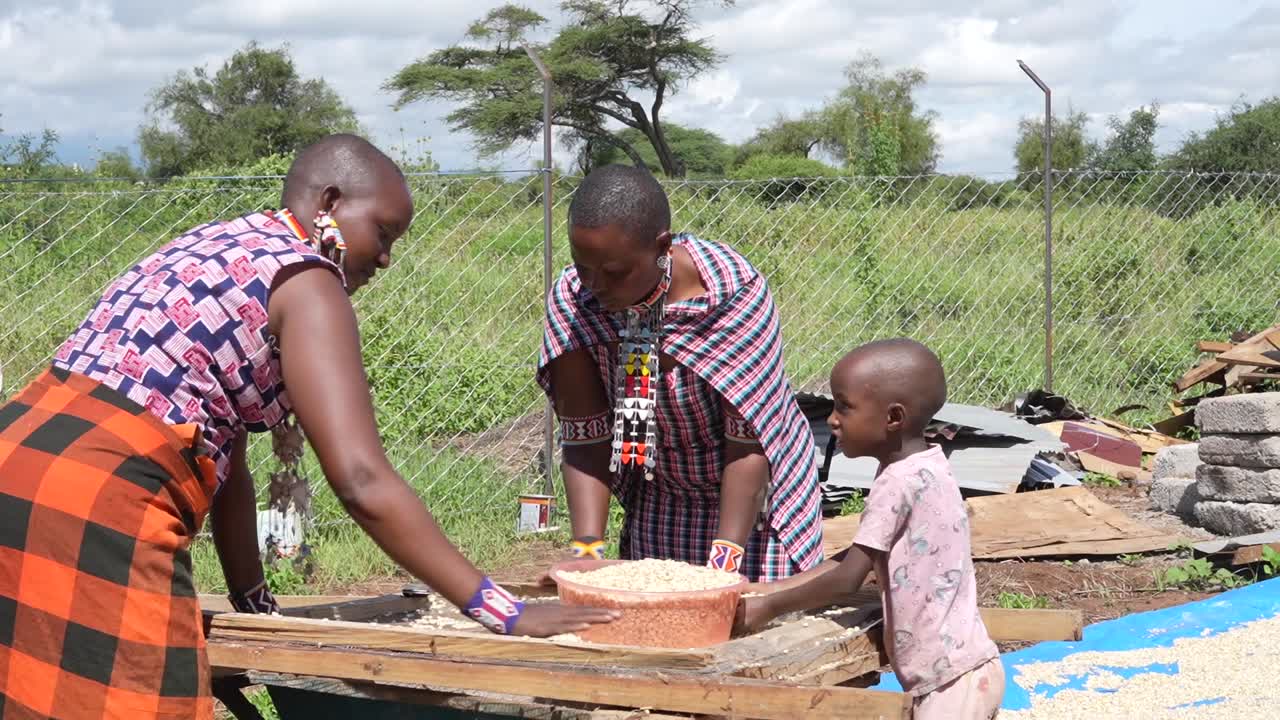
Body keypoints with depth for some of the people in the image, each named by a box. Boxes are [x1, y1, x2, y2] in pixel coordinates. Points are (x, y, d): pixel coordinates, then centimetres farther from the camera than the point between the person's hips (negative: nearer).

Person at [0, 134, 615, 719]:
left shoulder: (215, 250, 21)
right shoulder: (304, 277, -7)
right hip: (94, 506, -10)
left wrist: (254, 603, 26)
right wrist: (504, 612, -15)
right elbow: (361, 480, -17)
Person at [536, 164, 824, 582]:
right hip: (659, 505, 3)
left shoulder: (733, 294, -28)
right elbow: (585, 442, -15)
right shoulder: (571, 304, -19)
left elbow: (749, 443, -27)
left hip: (753, 497, -3)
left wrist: (725, 559, -32)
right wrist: (586, 548, -26)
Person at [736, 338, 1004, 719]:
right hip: (953, 673, 10)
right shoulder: (921, 468, 10)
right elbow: (853, 558, 16)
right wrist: (772, 589, 12)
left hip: (955, 678, -10)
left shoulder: (899, 482, -19)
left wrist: (770, 607, -4)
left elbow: (846, 580, -16)